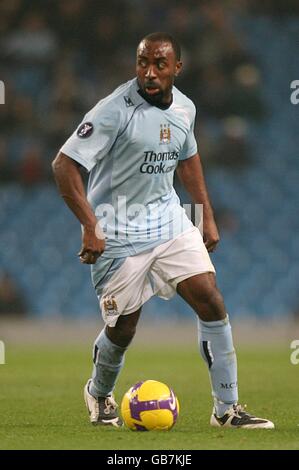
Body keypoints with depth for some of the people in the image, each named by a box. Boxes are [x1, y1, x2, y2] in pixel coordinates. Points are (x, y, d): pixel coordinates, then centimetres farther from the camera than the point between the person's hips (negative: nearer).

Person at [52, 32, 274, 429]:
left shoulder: (184, 108, 1)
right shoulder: (116, 110, -20)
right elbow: (64, 165, -21)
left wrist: (207, 216, 17)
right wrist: (90, 227, -25)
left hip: (169, 220, 5)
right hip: (119, 233, -5)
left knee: (212, 303, -7)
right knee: (122, 329, 3)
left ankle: (226, 409, 0)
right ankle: (99, 395, 36)